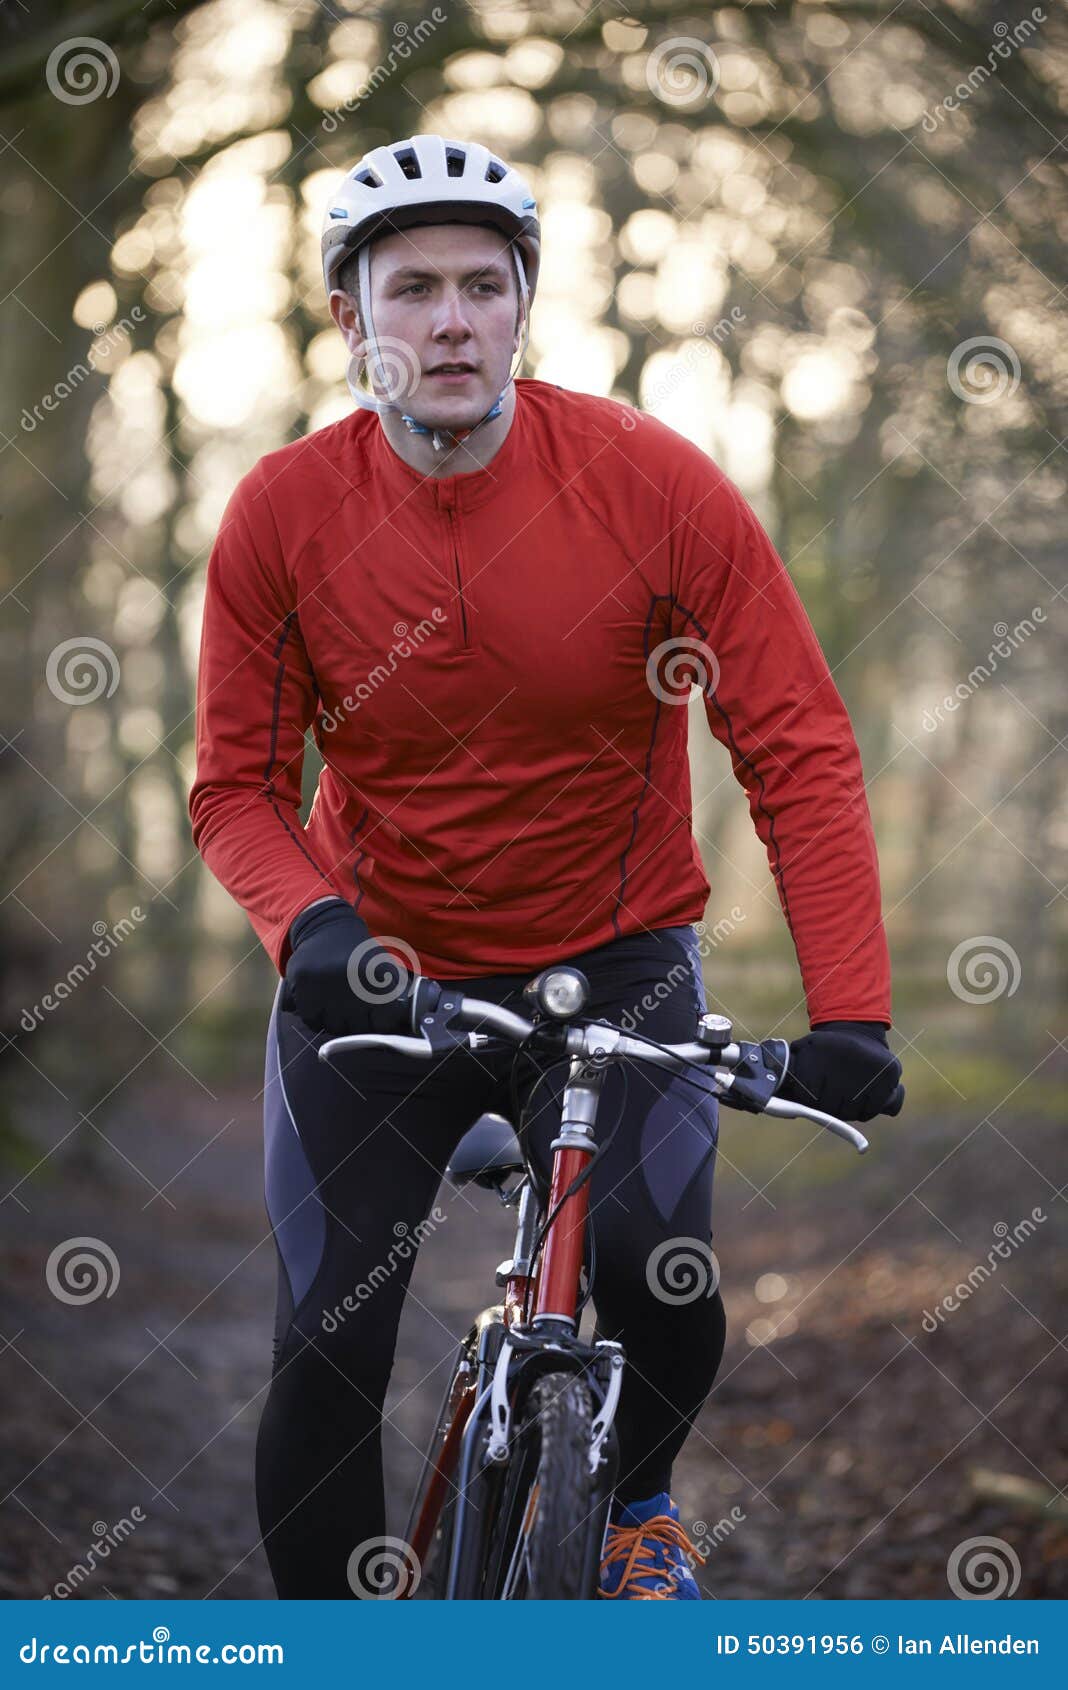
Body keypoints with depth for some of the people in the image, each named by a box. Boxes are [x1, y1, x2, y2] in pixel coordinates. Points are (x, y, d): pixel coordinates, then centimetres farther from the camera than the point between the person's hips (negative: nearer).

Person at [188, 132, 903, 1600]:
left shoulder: (653, 484, -16)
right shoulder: (282, 513, -12)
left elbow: (800, 754, -15)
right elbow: (238, 787, -6)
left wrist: (849, 1009, -25)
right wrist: (306, 923, -28)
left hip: (613, 961, -1)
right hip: (377, 970, 1)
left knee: (663, 1284, -20)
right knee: (327, 1353, -6)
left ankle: (633, 1496, 15)